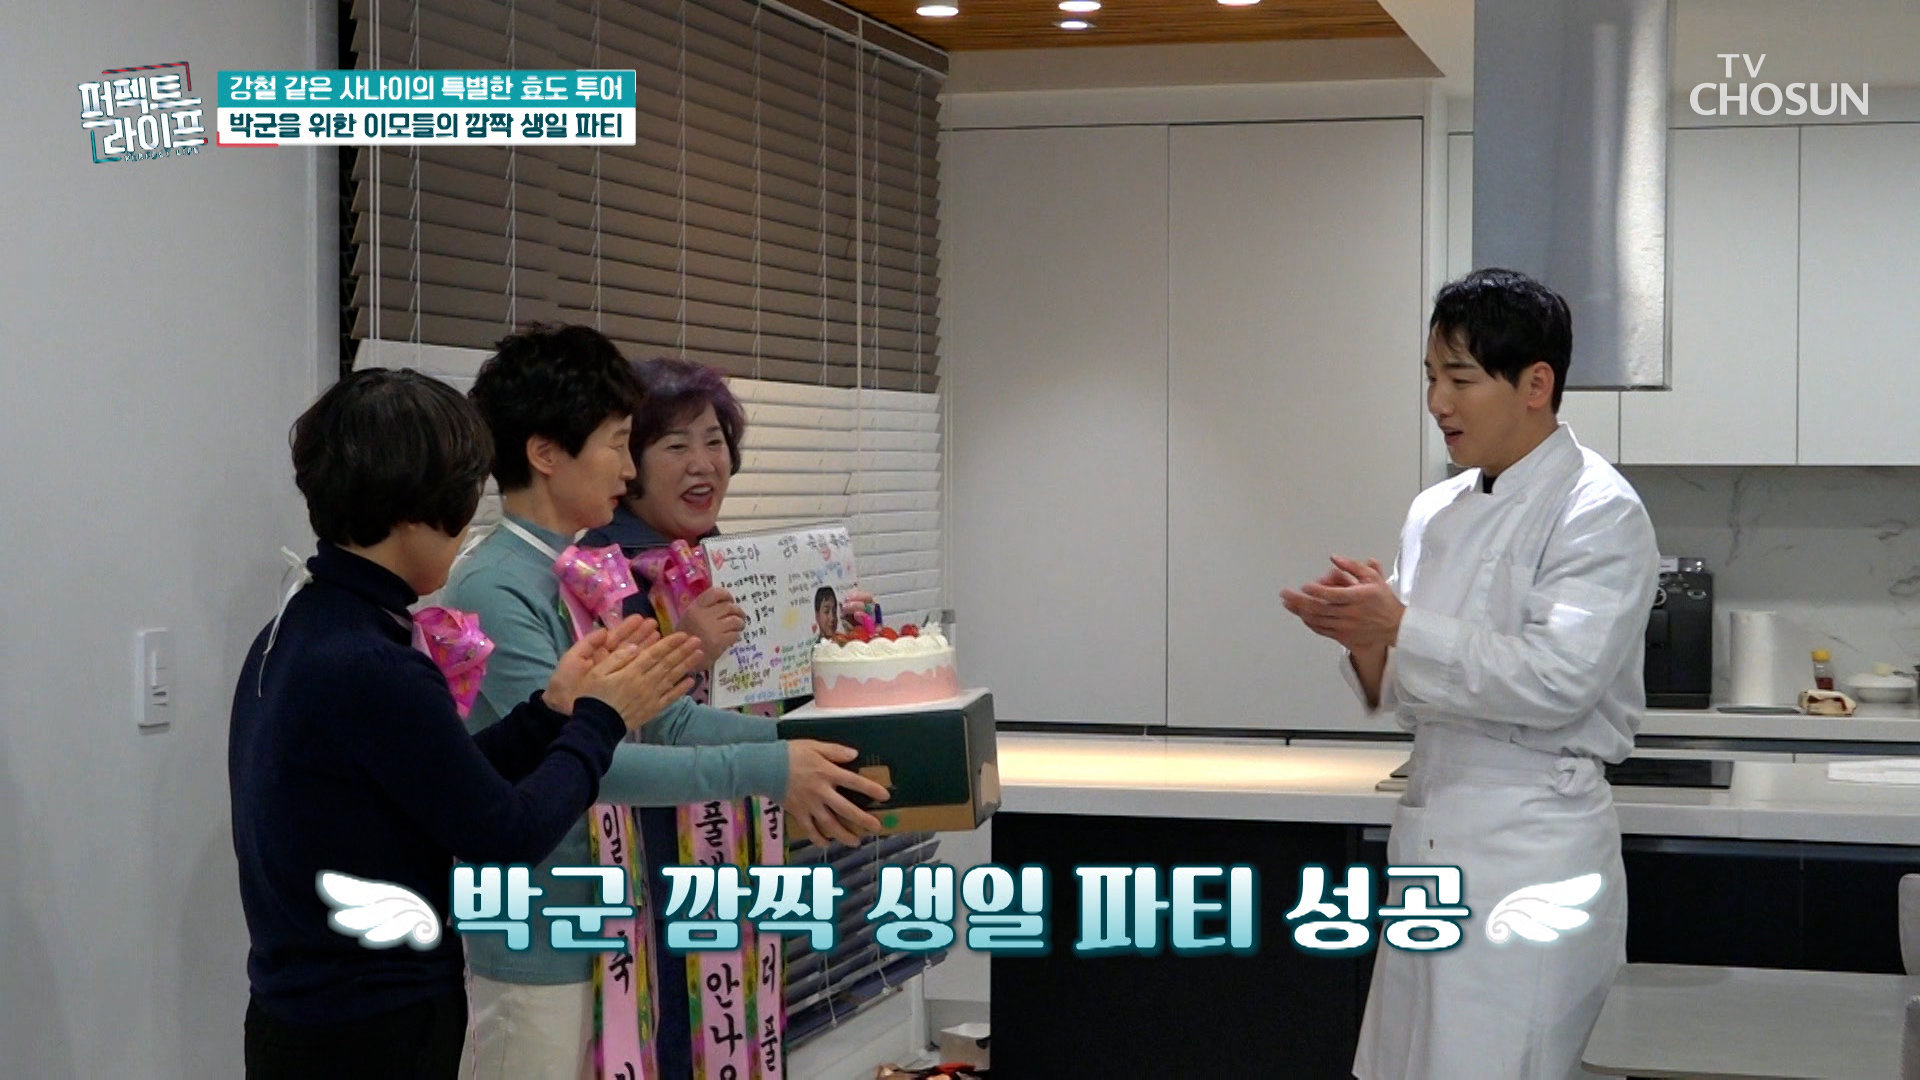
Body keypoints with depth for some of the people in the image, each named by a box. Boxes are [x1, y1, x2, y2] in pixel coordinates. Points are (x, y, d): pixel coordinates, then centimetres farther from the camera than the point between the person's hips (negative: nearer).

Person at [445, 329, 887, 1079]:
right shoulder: (496, 590, -21)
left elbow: (664, 718, 5)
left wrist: (797, 739, -8)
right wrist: (766, 771, -28)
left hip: (604, 928, 9)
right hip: (532, 944, -9)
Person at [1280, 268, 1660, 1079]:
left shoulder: (1599, 514, -11)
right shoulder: (1437, 513, 11)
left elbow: (1558, 680, -22)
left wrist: (1400, 630, -21)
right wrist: (1366, 641, -6)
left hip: (1531, 843, -8)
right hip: (1431, 828, 8)